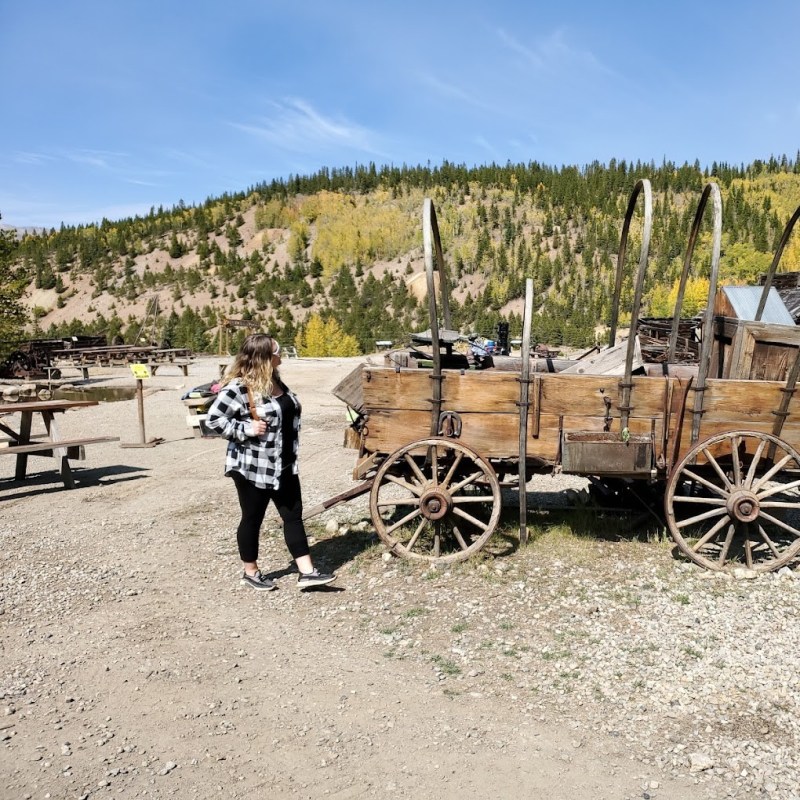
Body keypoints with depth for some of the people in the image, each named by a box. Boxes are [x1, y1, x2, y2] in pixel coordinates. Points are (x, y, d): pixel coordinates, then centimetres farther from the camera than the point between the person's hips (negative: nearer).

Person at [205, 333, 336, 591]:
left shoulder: (274, 380, 6)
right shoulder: (239, 387, -19)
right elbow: (213, 419, -19)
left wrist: (291, 451, 16)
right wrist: (246, 429, -24)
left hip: (283, 466, 8)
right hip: (253, 467, -8)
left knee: (293, 515, 8)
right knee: (252, 519, 9)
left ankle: (306, 572, 13)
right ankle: (250, 572, 27)